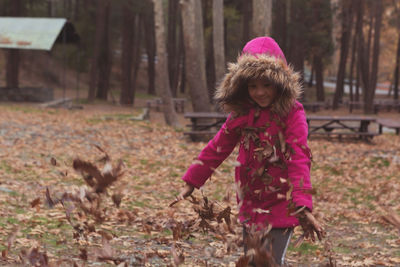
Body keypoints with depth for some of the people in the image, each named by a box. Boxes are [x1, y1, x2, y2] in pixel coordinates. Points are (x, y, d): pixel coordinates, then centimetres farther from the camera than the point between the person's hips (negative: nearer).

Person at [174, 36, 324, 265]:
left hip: (281, 206, -6)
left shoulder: (292, 114, -12)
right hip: (251, 206, 6)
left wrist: (303, 206, -29)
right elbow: (217, 149, 12)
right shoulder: (242, 115, 4)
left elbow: (299, 160, -20)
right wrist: (192, 182, 10)